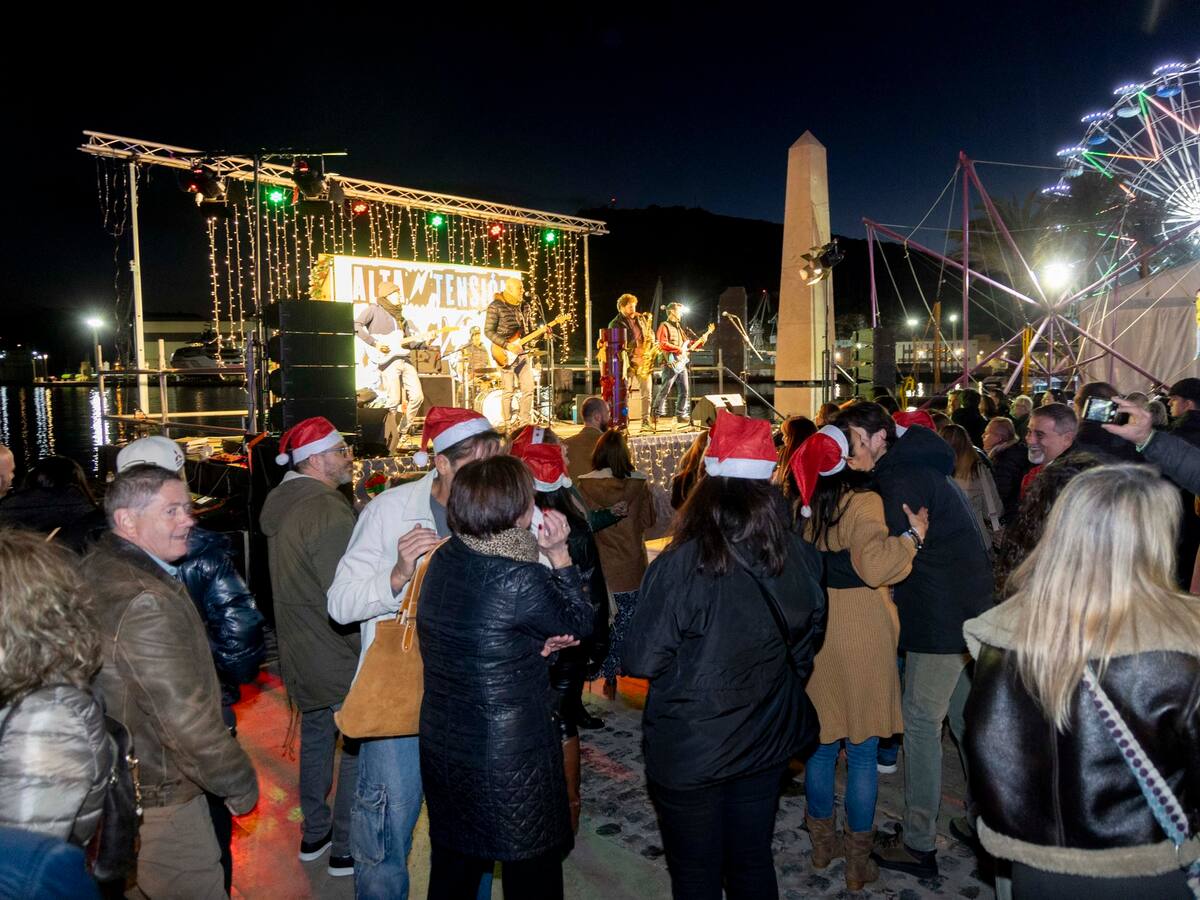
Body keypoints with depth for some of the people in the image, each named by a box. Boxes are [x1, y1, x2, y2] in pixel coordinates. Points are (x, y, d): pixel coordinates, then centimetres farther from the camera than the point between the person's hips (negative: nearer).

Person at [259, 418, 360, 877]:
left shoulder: (283, 502, 5)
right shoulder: (328, 512, -25)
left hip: (300, 650, 9)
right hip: (339, 657, -9)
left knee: (315, 737, 22)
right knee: (359, 747, 6)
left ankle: (313, 833, 38)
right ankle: (345, 849, 18)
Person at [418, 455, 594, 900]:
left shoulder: (443, 559, -5)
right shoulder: (521, 579, -26)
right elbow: (580, 623, -9)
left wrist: (536, 643, -5)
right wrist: (559, 554, -9)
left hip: (442, 746, 7)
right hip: (511, 758, -6)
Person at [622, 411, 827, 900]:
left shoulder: (681, 565, -26)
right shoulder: (798, 557, -9)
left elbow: (641, 661, -18)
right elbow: (808, 639, 7)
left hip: (688, 751, -4)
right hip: (767, 742, 4)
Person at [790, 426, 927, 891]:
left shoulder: (801, 506, 1)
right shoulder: (862, 503, -15)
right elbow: (873, 565, -28)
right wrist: (913, 536, -16)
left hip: (813, 640, 5)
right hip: (861, 643, -5)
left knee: (822, 744, 18)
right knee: (862, 752, 9)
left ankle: (822, 843, 33)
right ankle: (858, 861, 21)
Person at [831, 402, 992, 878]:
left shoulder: (901, 478, -18)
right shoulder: (920, 467, 13)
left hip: (941, 616, -10)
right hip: (969, 607, 10)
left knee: (921, 720, -2)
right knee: (965, 715, 19)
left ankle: (918, 844, 7)